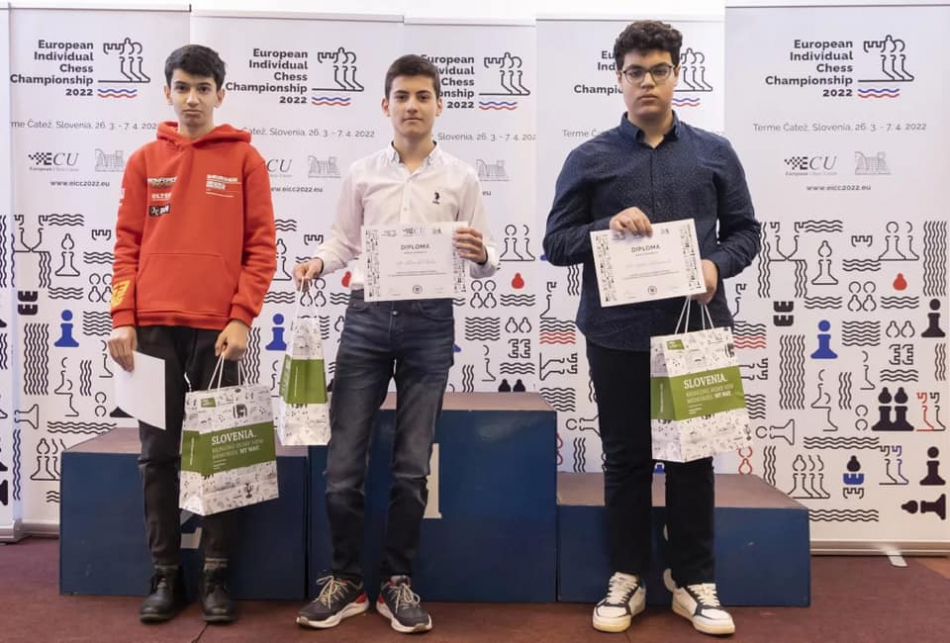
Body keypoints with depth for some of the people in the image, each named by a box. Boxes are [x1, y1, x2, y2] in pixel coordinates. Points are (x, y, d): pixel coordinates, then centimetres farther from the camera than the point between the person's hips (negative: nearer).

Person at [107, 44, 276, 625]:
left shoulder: (245, 159, 5)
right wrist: (123, 318, 0)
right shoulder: (145, 161, 12)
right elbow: (128, 244, 9)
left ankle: (216, 576, 15)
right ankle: (166, 575, 18)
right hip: (153, 327, 2)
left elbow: (262, 247, 1)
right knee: (159, 454, 6)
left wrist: (241, 318, -8)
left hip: (218, 328, -2)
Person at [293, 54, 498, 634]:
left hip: (430, 323, -1)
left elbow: (487, 261, 4)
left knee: (412, 464, 5)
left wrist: (482, 255, -19)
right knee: (344, 460, 1)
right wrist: (319, 262, -8)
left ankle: (399, 582, 21)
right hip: (367, 317, 1)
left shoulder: (461, 178, 4)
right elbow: (345, 239, 13)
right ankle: (346, 580, 19)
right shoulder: (362, 173, 8)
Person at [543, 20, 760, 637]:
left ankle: (696, 582, 23)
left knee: (693, 455, 9)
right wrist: (606, 227, -16)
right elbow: (556, 241, 2)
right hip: (618, 333, -1)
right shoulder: (590, 158, 3)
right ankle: (628, 576, 23)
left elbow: (745, 231, 10)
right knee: (626, 456, 9)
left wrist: (718, 264, -10)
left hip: (694, 328, 1)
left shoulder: (715, 153, 8)